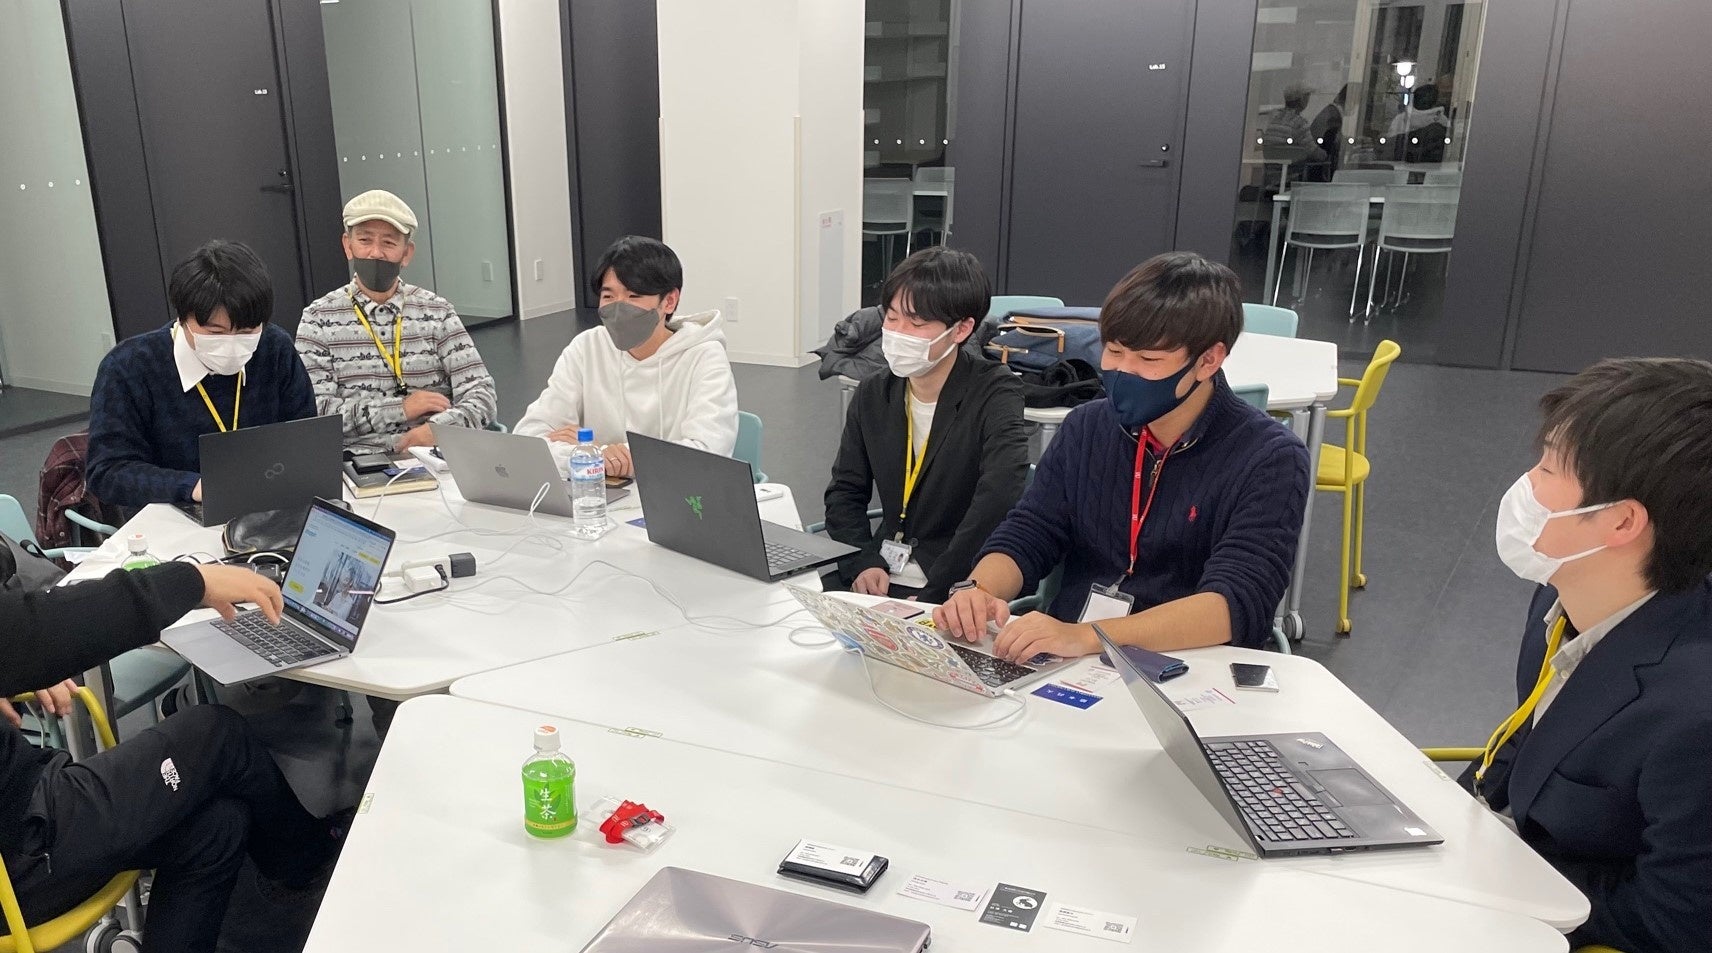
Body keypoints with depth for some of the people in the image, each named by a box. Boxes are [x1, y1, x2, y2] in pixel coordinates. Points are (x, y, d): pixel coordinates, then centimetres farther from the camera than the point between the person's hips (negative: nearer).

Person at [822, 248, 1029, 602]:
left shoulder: (994, 394, -10)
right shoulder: (872, 396, 9)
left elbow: (1002, 496, -24)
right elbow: (845, 492, 12)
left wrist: (935, 591, -27)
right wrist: (862, 564, -7)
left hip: (958, 589, -5)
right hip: (880, 576, 6)